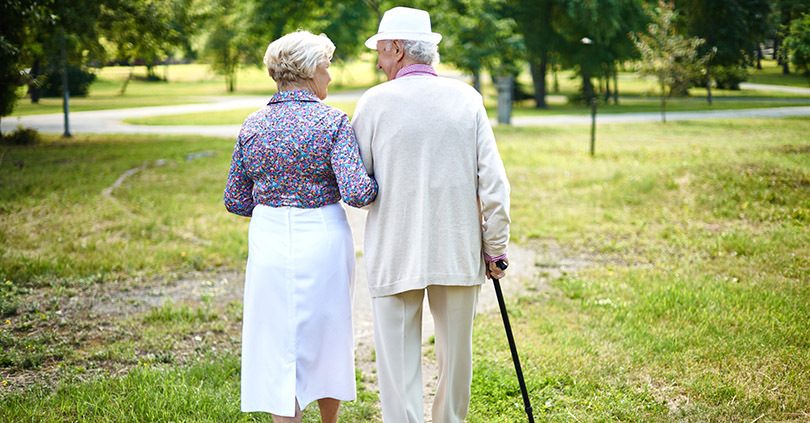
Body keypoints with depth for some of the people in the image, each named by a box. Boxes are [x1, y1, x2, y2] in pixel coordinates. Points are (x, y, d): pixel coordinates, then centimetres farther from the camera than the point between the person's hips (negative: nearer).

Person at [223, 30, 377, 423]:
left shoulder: (253, 125, 3)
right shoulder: (332, 121, -9)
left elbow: (235, 200, 7)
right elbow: (357, 192, -19)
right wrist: (377, 183, 2)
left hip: (269, 242, 2)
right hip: (323, 240, -2)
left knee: (278, 348, 6)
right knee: (327, 339, 19)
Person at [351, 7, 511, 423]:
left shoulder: (374, 102, -5)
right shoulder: (466, 98, 1)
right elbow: (494, 182, -1)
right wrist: (495, 247, 6)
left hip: (394, 254, -2)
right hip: (458, 250, 3)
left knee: (399, 359, 3)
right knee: (456, 354, 17)